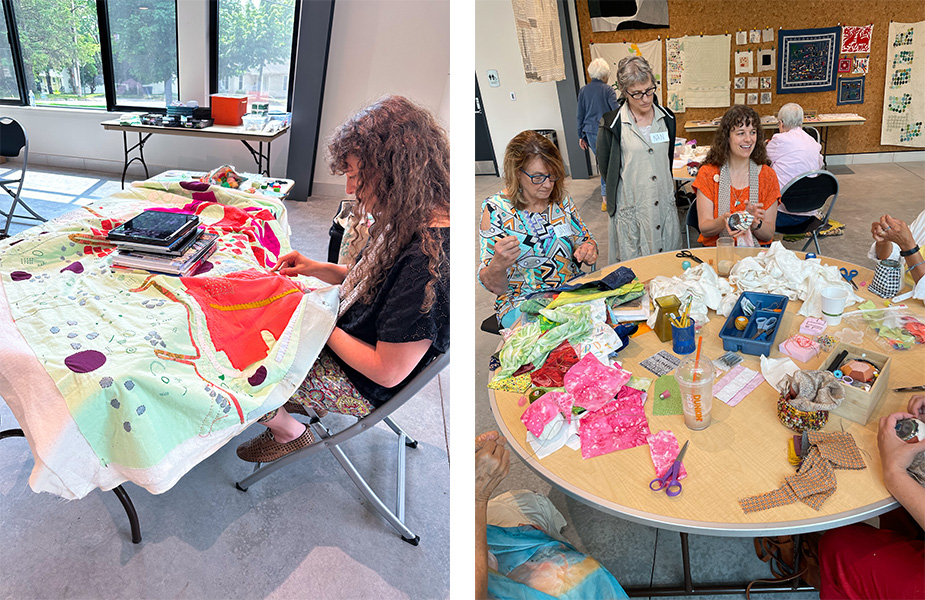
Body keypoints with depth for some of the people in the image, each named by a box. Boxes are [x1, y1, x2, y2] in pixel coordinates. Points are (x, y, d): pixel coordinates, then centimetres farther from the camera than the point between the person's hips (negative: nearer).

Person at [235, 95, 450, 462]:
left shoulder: (428, 263, -38)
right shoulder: (416, 221, -9)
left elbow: (388, 373, -30)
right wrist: (316, 269, -1)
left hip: (363, 385, -9)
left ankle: (290, 432, 26)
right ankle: (291, 400, 30)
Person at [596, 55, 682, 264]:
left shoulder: (667, 118, 4)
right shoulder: (612, 125, -10)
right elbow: (604, 166, 1)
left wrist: (666, 190, 16)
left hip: (664, 203, 4)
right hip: (631, 207, -4)